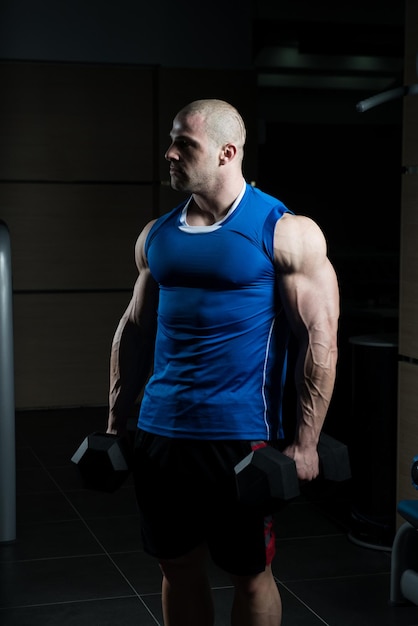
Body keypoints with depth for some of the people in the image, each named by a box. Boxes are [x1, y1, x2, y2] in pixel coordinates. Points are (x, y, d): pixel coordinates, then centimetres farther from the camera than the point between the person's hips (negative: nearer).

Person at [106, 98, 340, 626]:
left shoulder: (286, 233, -8)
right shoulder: (156, 236, 9)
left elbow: (319, 336, -9)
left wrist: (305, 443, -13)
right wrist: (115, 423, 14)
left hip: (240, 435, -5)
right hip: (160, 431, 5)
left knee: (250, 572, 8)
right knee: (177, 566, 15)